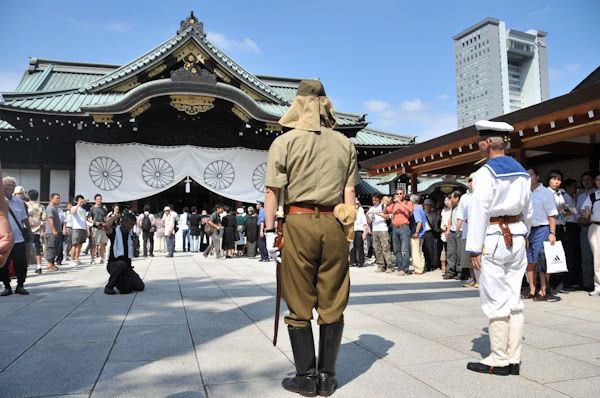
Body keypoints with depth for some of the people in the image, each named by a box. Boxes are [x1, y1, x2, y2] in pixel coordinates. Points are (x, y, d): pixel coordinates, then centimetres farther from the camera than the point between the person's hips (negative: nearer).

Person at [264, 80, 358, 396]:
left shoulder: (284, 142, 1)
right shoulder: (345, 144, 10)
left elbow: (272, 191, -6)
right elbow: (349, 193, 7)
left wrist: (269, 231, -2)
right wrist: (347, 232, 11)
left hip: (298, 223, -3)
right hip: (334, 226, 3)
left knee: (299, 307, 7)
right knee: (332, 305, 10)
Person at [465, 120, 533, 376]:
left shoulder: (486, 173, -12)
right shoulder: (521, 173, 11)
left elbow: (479, 212, -16)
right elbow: (527, 212, 17)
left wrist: (473, 249, -14)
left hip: (493, 239, -7)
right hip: (516, 239, 8)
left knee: (495, 301, 0)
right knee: (514, 299, 11)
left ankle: (499, 361, 9)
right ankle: (514, 359, 18)